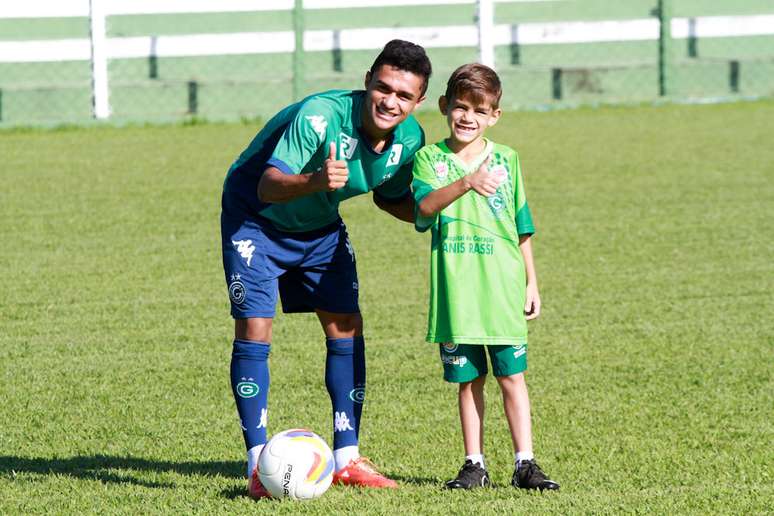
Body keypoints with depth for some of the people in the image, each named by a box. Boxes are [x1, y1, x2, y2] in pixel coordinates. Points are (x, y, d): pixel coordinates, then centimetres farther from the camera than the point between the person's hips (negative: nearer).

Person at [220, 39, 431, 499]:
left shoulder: (410, 139, -15)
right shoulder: (319, 116, -36)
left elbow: (392, 198, 4)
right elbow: (268, 186, -41)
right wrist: (314, 180, -61)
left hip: (321, 226, 6)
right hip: (257, 219, -6)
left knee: (347, 326, 0)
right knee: (254, 328, -14)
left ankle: (346, 458, 8)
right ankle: (258, 465, -9)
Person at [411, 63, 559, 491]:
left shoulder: (505, 160, 8)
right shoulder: (430, 159, 3)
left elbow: (522, 229, 14)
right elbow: (424, 207, -17)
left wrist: (531, 283, 12)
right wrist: (465, 184, -33)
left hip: (502, 290, 1)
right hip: (455, 292, -1)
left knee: (511, 376, -1)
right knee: (468, 379, 6)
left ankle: (524, 463, 1)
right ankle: (474, 465, 13)